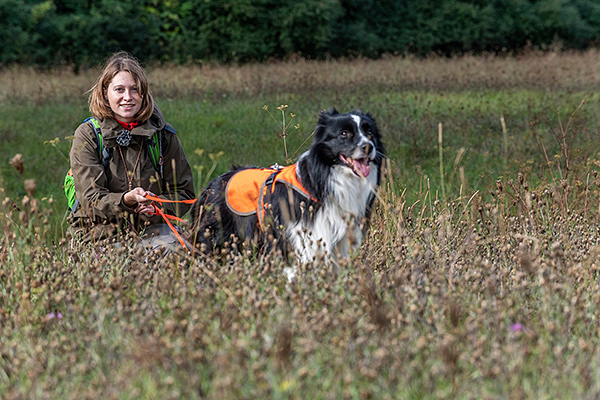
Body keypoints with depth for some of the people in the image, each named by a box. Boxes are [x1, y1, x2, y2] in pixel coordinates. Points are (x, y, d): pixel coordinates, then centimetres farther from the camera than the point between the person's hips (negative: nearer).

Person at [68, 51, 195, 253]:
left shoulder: (163, 135, 2)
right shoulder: (87, 135, -3)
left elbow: (184, 193, 6)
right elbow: (91, 200, -10)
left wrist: (157, 207, -16)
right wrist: (126, 200, -31)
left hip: (151, 230, 2)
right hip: (101, 234, -2)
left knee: (170, 249, -30)